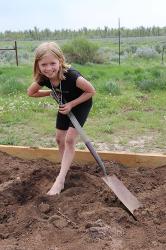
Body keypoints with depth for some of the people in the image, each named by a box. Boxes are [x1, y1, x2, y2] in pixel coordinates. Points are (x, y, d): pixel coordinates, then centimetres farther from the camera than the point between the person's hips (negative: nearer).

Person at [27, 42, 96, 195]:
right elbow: (30, 93, -3)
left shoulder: (71, 76, -39)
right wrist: (52, 92, -11)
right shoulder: (43, 78, -22)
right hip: (65, 104, 6)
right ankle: (65, 170, 29)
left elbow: (91, 91, -26)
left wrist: (72, 104, -27)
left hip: (81, 103, -6)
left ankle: (60, 180, -9)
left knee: (70, 138, -14)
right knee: (59, 139, 9)